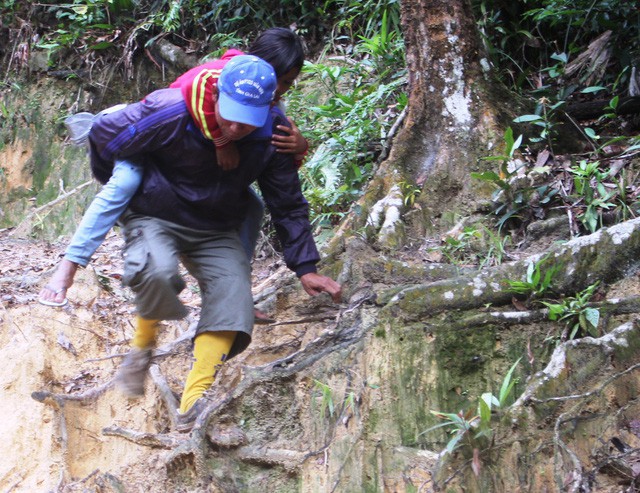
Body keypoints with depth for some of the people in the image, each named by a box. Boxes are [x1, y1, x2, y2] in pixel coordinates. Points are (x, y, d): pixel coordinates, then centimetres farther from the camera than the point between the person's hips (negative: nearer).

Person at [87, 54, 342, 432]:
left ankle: (195, 402, -20)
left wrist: (305, 267, -5)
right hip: (156, 217, -3)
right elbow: (104, 135, -9)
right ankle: (144, 344, -4)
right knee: (157, 273, -35)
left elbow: (288, 205, -1)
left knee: (233, 294, -21)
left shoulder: (271, 136, -14)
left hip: (217, 232, 4)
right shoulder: (171, 113, -25)